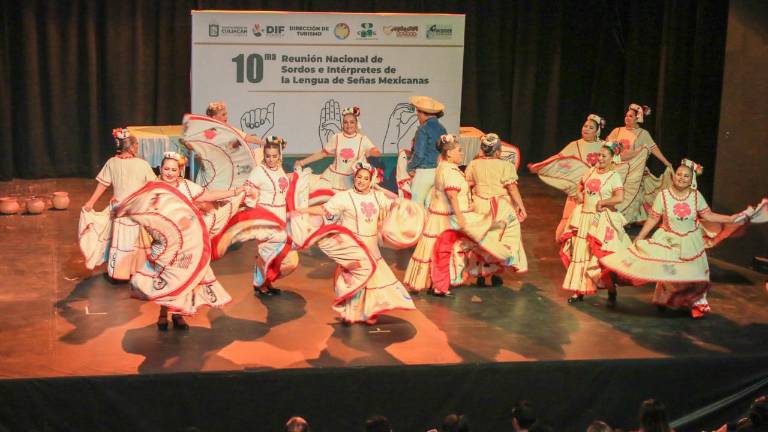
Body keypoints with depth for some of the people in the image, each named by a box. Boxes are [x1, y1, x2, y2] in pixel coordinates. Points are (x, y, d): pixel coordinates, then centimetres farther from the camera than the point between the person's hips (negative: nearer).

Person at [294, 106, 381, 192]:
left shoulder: (363, 139, -4)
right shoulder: (336, 138, 0)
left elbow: (377, 153, -12)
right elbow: (323, 153, 8)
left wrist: (374, 152, -37)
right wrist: (302, 162, 5)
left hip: (353, 179, -1)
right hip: (334, 177, 1)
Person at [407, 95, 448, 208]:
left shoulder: (423, 129, -12)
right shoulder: (442, 129, 8)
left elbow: (419, 154, -15)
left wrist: (410, 168, -1)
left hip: (424, 172, -7)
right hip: (439, 172, 7)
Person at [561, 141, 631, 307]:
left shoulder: (614, 176, -10)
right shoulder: (592, 171, 9)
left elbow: (619, 198, -23)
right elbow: (581, 184, 28)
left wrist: (601, 203, -14)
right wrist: (579, 194, 8)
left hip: (602, 221, -7)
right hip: (584, 217, 7)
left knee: (601, 256, -5)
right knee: (580, 254, 8)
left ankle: (612, 293, 7)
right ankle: (579, 290, 17)